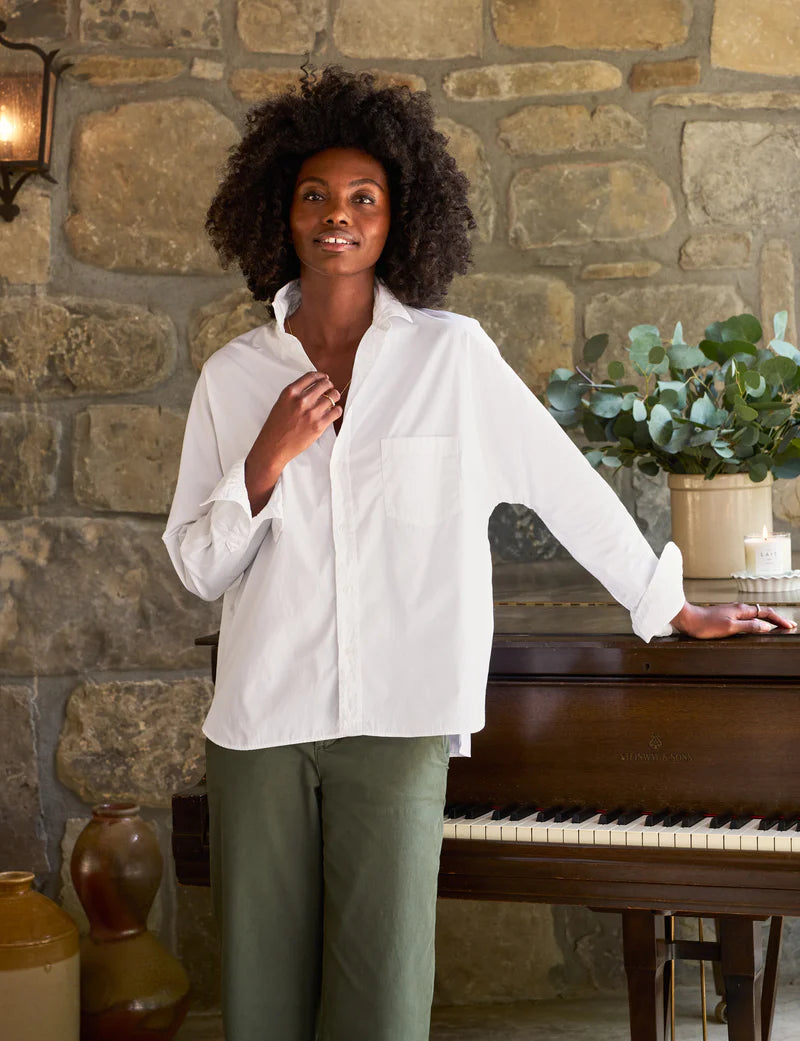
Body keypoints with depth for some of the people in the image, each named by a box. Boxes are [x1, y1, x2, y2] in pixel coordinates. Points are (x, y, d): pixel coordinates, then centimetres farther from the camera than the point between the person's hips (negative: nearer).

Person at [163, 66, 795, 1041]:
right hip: (260, 718, 2)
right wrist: (267, 460, -8)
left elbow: (567, 484, 8)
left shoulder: (452, 354, 1)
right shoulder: (234, 375, 7)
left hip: (396, 717, -2)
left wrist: (672, 607, 13)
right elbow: (198, 567, 8)